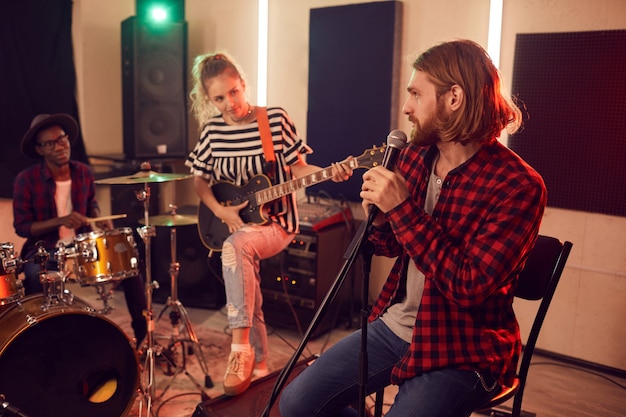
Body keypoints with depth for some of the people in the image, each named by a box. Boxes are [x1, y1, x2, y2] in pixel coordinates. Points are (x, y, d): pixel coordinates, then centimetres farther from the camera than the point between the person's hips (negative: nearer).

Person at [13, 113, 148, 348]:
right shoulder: (26, 180, -13)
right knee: (35, 278, -36)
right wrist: (61, 221, -25)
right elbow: (21, 227, -12)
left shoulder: (84, 173, 0)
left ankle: (143, 332, -1)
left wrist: (99, 219, -5)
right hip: (44, 251, -3)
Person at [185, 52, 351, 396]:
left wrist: (328, 173, -20)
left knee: (236, 247, -35)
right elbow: (199, 180, 9)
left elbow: (296, 167, -1)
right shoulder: (212, 129, 2)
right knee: (250, 306, -5)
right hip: (231, 222, 4)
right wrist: (220, 210, -8)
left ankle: (240, 348, -31)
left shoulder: (276, 119, -7)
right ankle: (258, 367, 17)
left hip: (276, 221, -4)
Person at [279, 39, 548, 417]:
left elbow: (470, 286, -25)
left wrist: (402, 208, -26)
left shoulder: (517, 186, -19)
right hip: (393, 325, 6)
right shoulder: (415, 157, 1)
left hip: (463, 352, -6)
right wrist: (378, 214, -11)